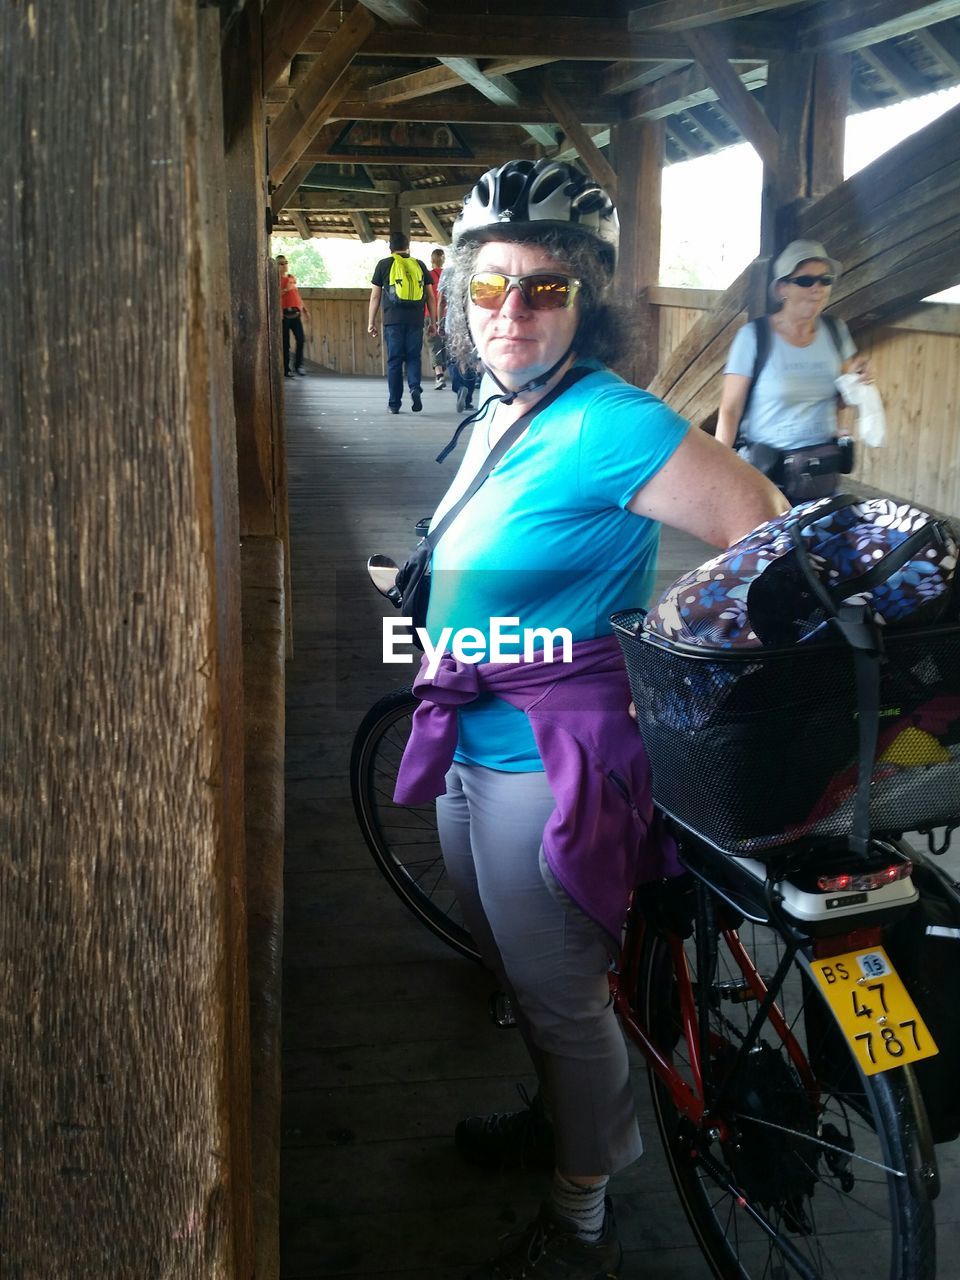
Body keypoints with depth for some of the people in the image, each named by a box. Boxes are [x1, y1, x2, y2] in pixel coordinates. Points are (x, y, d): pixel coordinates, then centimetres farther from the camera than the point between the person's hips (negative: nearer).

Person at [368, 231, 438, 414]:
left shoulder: (383, 265, 7)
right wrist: (433, 322, 16)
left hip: (393, 320, -1)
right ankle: (415, 388, -16)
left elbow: (375, 296, 6)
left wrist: (371, 323, 10)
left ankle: (394, 403, 5)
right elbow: (431, 296, 11)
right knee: (413, 358, 10)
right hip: (415, 320, 1)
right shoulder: (419, 265, 12)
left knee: (394, 361, 4)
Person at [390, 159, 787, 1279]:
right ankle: (563, 1116, 51)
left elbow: (763, 529, -24)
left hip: (551, 760, -9)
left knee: (561, 992, 7)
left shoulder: (606, 423, -22)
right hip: (475, 744, 9)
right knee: (515, 963, 25)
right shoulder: (501, 410, 6)